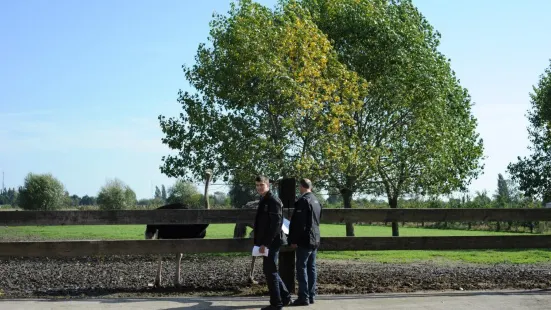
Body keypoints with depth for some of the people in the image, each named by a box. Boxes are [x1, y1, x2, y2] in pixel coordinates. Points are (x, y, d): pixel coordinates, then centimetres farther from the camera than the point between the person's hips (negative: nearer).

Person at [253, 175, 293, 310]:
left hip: (271, 243, -10)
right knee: (269, 270, 15)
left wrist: (265, 243, -23)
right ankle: (285, 297, 25)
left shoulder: (273, 201, -15)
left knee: (270, 271, -5)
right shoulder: (263, 201, 15)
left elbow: (276, 224, -21)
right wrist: (260, 242, 16)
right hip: (267, 243, 10)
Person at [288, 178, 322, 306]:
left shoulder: (303, 201, -15)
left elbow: (298, 223, -19)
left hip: (304, 241, -9)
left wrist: (294, 240, -14)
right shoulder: (316, 200, 13)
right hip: (315, 240, 9)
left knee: (302, 268, -6)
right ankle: (311, 296, 14)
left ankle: (304, 297, -6)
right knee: (311, 268, 11)